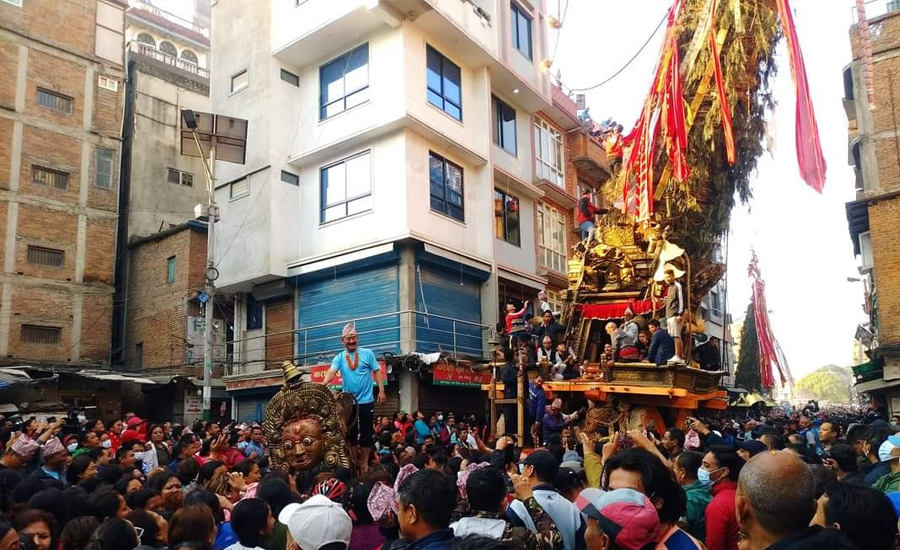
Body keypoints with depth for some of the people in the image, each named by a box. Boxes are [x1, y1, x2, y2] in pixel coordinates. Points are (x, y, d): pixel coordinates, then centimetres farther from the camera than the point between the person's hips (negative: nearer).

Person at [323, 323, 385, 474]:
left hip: (366, 400, -1)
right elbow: (332, 371, -14)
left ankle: (364, 463, 16)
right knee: (351, 433, 9)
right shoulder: (339, 357, 2)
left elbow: (377, 372, 1)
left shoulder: (367, 353, -1)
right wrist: (323, 384, -34)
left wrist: (381, 390, -8)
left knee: (366, 433, 3)